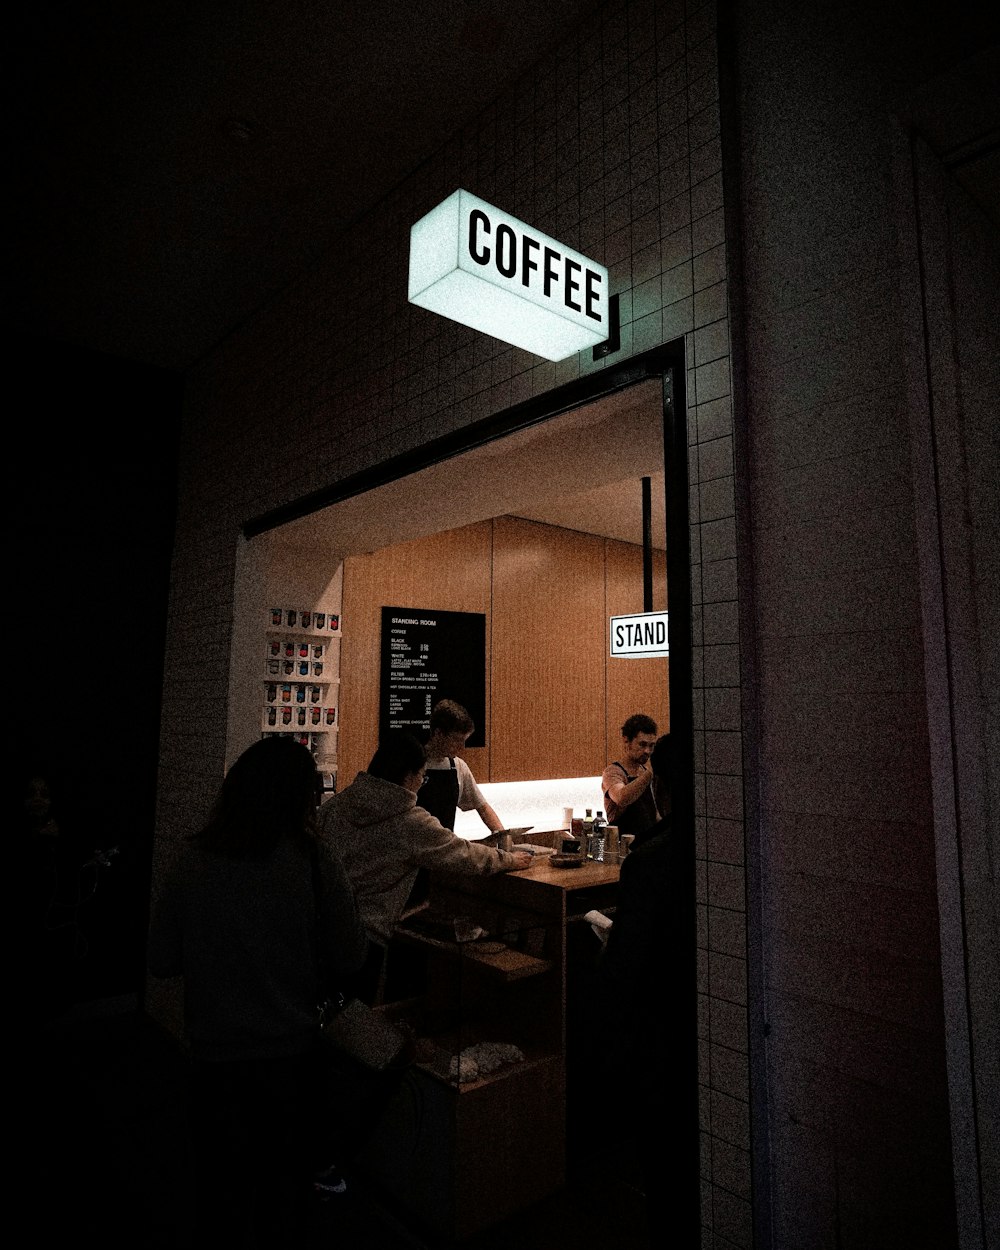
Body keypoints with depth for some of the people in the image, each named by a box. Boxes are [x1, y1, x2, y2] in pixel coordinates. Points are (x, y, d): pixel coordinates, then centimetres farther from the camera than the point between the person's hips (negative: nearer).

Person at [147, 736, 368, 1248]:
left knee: (221, 1187, 25)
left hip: (214, 1054, 1)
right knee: (284, 1186, 23)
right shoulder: (316, 861, -19)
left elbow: (160, 960, -6)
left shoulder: (190, 861, -15)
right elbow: (350, 960, -12)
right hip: (292, 1052, -1)